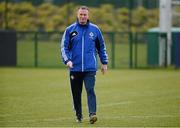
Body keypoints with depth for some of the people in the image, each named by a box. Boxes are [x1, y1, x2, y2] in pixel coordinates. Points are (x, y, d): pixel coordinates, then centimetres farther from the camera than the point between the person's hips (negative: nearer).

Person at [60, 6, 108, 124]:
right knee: (76, 93, 8)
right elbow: (64, 47, 1)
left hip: (90, 68, -1)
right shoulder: (70, 30, 4)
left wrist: (104, 62, 12)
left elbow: (101, 47, 15)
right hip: (75, 68, 1)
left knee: (90, 90, -16)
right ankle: (78, 115, 21)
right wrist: (67, 60, -16)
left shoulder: (95, 29, 6)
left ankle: (92, 114, -23)